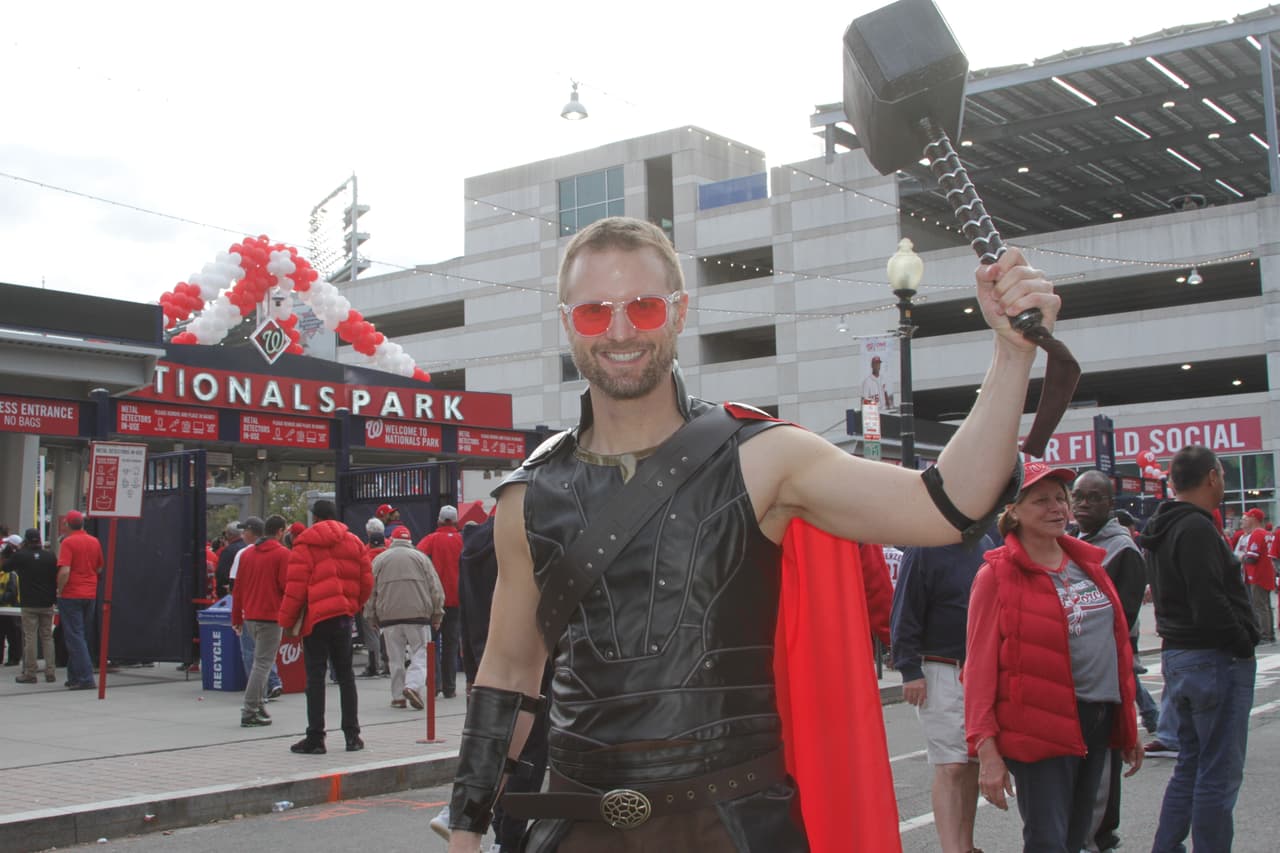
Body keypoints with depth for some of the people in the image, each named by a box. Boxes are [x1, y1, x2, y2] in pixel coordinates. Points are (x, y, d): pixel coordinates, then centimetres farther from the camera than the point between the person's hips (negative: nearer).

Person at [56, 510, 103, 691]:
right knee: (83, 636, 14)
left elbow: (64, 571, -20)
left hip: (71, 595, -6)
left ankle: (85, 678, -10)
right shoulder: (95, 542, 6)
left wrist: (60, 591, -7)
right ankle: (74, 677, 19)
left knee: (75, 637, -4)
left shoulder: (68, 542, -11)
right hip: (90, 595, 6)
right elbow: (99, 569, 15)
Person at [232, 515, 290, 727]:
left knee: (260, 660, 20)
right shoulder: (282, 554, -8)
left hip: (250, 617, 7)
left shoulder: (246, 553, 11)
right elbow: (286, 586, -13)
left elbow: (237, 588, 13)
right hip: (270, 616, -7)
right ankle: (250, 712, -7)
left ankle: (259, 703, 17)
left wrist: (237, 618, 18)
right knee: (263, 663, -4)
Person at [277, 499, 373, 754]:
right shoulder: (353, 542, 9)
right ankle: (352, 735, 12)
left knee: (315, 676, -1)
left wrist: (287, 619, -1)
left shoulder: (305, 543, -4)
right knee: (345, 674, 12)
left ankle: (315, 738, -1)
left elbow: (296, 585, -9)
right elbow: (366, 582, 8)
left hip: (315, 616, -4)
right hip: (343, 616, 4)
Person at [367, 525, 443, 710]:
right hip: (417, 614, -1)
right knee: (419, 654, 3)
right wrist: (437, 615, 10)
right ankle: (413, 686, -18)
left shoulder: (379, 559, 9)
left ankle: (398, 696, 9)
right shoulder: (420, 557, 8)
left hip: (388, 617, 1)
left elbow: (370, 591, 8)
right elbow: (435, 588, 5)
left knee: (395, 658, 8)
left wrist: (371, 617, 15)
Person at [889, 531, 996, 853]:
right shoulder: (923, 550, -9)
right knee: (950, 767, -10)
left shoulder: (987, 545, 11)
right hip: (940, 672, -6)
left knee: (973, 765, 11)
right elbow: (905, 615, -11)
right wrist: (910, 671, -16)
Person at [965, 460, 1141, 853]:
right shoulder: (998, 575, -8)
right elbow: (981, 665, -11)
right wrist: (986, 749, -16)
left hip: (1100, 721, 7)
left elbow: (1117, 643, 17)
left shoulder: (1088, 563, 11)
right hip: (1042, 727, -6)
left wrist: (1128, 727, 17)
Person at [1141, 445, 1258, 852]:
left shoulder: (1163, 530, 14)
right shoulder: (1197, 529, -18)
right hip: (1215, 659, -10)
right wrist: (1244, 643, -11)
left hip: (1177, 655, 10)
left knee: (1191, 765, 17)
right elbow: (1210, 605, -25)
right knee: (1219, 773, -3)